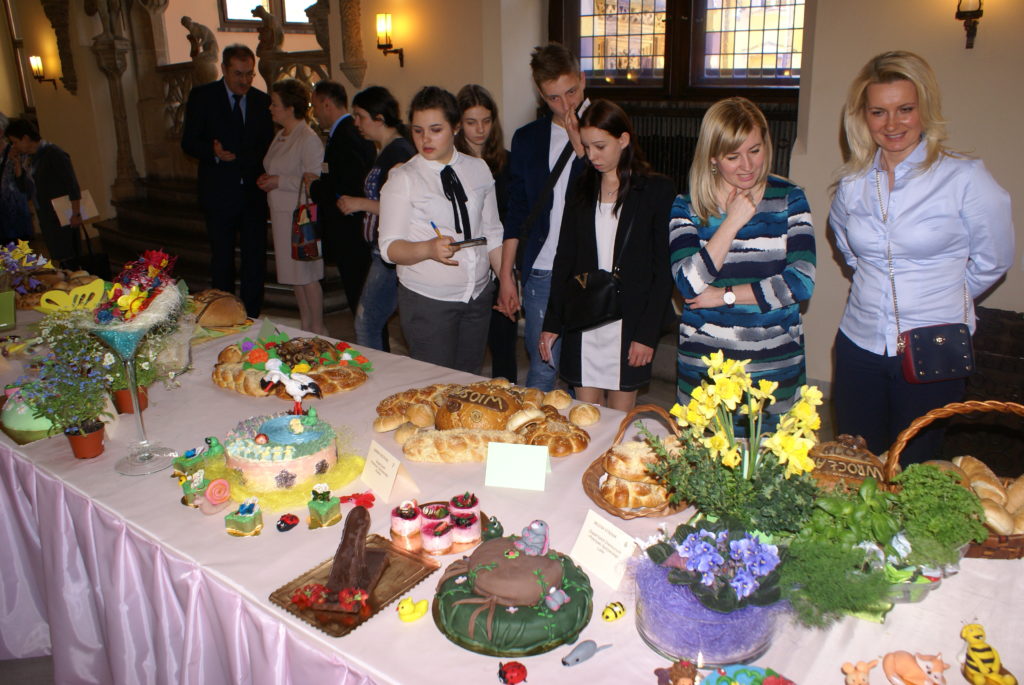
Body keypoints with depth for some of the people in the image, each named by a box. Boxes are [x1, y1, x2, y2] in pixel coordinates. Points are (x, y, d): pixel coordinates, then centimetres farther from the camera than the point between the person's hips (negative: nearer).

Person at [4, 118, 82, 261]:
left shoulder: (53, 154, -11)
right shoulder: (26, 157, 12)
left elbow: (73, 185, -16)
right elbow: (23, 187, 15)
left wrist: (76, 215, -19)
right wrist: (17, 161, 5)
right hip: (45, 219, 8)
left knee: (67, 257, -7)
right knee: (56, 257, 11)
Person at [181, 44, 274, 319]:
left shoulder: (262, 100, 7)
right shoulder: (202, 96, 0)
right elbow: (189, 142, -2)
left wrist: (237, 157, -6)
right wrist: (214, 153, -20)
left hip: (253, 192, 2)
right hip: (219, 192, -2)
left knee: (255, 259, 2)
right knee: (222, 260, 6)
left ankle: (251, 319, 13)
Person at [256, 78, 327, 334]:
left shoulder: (308, 139, -15)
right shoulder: (280, 136, 14)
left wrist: (280, 181, -19)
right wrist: (267, 179, 6)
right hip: (281, 212, 9)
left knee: (307, 274, -2)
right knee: (294, 273, 14)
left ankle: (318, 329, 9)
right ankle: (305, 324, 25)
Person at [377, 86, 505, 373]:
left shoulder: (478, 169, 7)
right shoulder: (402, 178, -5)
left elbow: (492, 234, 12)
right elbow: (389, 247, -11)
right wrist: (429, 249, -28)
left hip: (479, 295, 4)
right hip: (426, 300, -4)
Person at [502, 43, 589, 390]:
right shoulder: (528, 138, 9)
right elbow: (516, 212, 10)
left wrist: (580, 144, -14)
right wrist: (506, 275, 7)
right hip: (541, 273, 1)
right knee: (542, 367, 5)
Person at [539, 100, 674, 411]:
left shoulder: (657, 190, -3)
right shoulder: (581, 189, 9)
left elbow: (663, 270, -6)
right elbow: (564, 260, 9)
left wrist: (648, 333, -10)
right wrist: (552, 323, 5)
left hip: (629, 324, -3)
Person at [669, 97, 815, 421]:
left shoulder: (789, 198, 1)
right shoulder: (687, 207, -1)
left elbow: (802, 281, -9)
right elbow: (689, 284, -14)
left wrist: (725, 296, -11)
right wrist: (732, 222, -15)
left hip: (775, 367, 1)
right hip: (703, 366, 0)